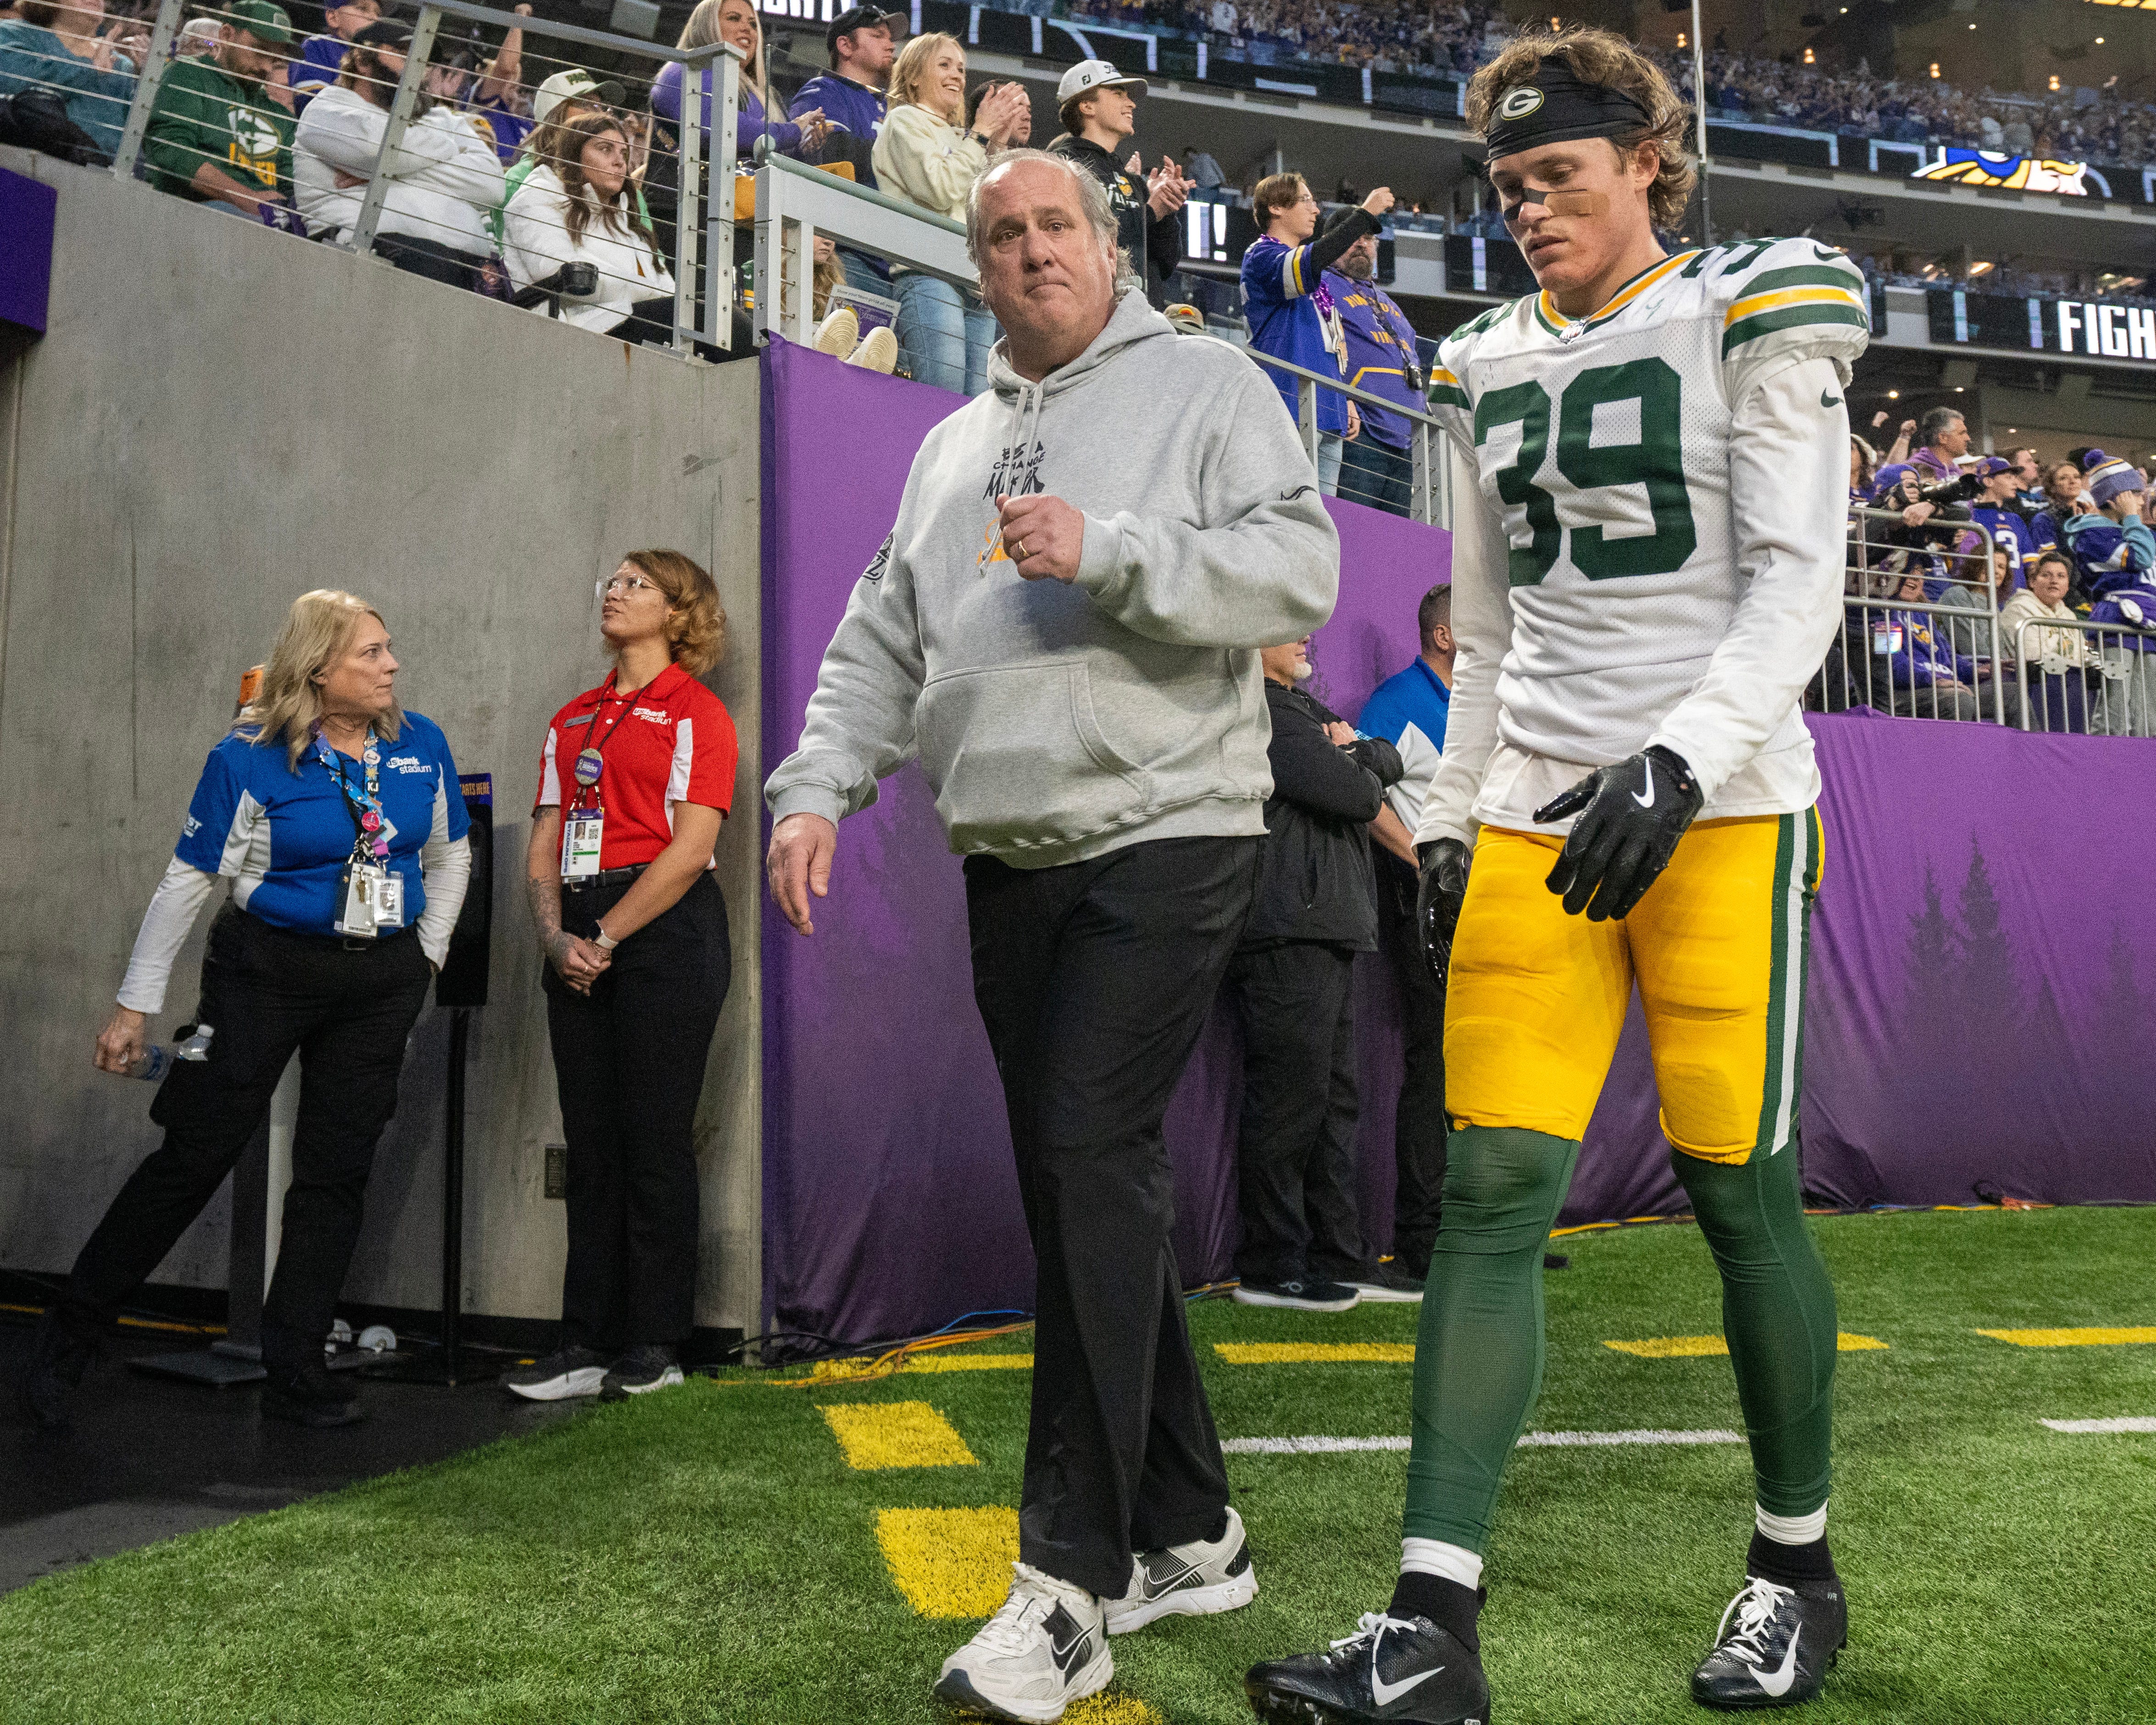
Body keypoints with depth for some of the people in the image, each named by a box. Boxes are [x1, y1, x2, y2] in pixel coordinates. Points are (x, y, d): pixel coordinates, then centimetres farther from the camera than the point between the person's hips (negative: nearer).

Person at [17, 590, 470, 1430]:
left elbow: (449, 856, 15)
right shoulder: (249, 758, -9)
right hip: (267, 974, -3)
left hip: (381, 984, 4)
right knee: (194, 1157, -2)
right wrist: (136, 1003, -4)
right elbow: (187, 880, -5)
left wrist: (427, 955, 8)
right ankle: (66, 1341, 15)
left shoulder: (422, 745, 1)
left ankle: (294, 1372, 15)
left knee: (336, 1174, 5)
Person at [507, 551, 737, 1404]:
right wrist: (556, 937, -3)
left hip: (665, 931, -6)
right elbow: (543, 851, 14)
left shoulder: (696, 713, -1)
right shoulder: (572, 721, 18)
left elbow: (690, 848, -11)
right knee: (590, 1142, 7)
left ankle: (654, 1346, 7)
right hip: (580, 944, 6)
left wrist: (605, 937, -12)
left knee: (655, 1141, -3)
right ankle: (587, 1342, 12)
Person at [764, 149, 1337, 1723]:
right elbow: (882, 641, 19)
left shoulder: (1207, 387, 4)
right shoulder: (954, 446, 22)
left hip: (1166, 837, -6)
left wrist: (1111, 553, -18)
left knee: (1093, 1155, -16)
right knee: (1085, 1185, 8)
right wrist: (819, 780, 4)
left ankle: (1072, 1586, -9)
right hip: (1010, 861, 7)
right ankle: (1188, 1532, 22)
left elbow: (1301, 575, -9)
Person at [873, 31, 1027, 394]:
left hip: (979, 286, 7)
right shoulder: (905, 121, 8)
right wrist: (981, 134, 0)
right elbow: (940, 190, -8)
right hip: (930, 275, -7)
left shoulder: (957, 137, 28)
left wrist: (999, 146, 14)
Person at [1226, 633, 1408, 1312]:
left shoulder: (1302, 708, 23)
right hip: (1286, 931, -10)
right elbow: (1356, 795, -16)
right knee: (1290, 1096, -7)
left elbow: (1390, 763, 18)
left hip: (1326, 926, 10)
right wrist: (1354, 765, 6)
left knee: (1333, 1097, 12)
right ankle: (1269, 1268, 0)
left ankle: (1339, 1257, 18)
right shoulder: (1261, 710, -10)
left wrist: (1355, 751, -3)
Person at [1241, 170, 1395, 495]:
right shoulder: (1262, 256, 0)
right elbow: (1312, 262, -23)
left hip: (1328, 412, 9)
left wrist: (1346, 400, 20)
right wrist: (1365, 212, -16)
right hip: (1292, 406, -9)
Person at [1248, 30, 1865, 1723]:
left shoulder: (1753, 318, 2)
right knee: (1490, 1188, -5)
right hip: (1534, 819, 4)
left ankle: (1798, 1569, 23)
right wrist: (1453, 823, 14)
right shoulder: (1490, 366, 17)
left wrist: (1680, 757, -21)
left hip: (1720, 812, -4)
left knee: (1739, 1188, 1)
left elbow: (1798, 584, -7)